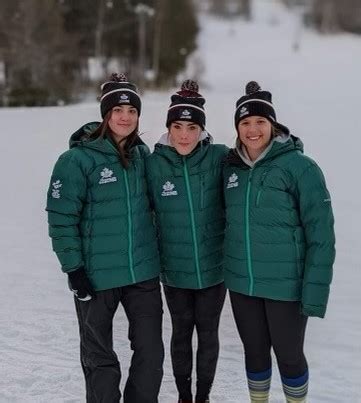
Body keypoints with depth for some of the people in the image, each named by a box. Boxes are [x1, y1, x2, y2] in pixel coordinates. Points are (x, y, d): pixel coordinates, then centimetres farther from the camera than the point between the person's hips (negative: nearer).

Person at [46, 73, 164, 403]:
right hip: (97, 276, -4)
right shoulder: (78, 159, -12)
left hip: (143, 272, 4)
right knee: (99, 357, 11)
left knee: (151, 352, 10)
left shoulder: (142, 153, 5)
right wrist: (74, 268, -14)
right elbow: (61, 218, -12)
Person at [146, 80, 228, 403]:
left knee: (208, 333, 12)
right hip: (174, 269, 1)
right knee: (182, 333, 14)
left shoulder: (219, 158, -11)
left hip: (213, 266, 0)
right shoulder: (154, 164, -8)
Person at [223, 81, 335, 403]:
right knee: (255, 350, 18)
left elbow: (320, 234, -14)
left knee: (289, 354, 10)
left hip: (286, 285, -4)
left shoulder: (300, 166, -13)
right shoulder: (231, 166, 2)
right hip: (241, 283, 4)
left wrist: (316, 290, -17)